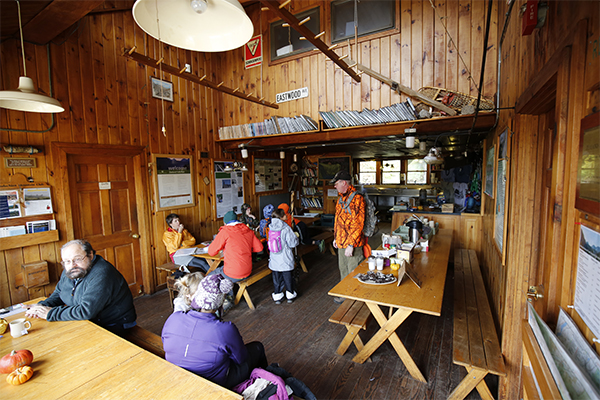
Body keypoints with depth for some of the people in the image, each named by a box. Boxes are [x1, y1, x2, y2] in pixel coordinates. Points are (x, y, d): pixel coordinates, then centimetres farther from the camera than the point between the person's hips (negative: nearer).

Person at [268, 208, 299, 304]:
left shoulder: (271, 228, -2)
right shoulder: (286, 228, -18)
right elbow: (293, 243, -16)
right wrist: (296, 238, 5)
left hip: (274, 260, 4)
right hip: (285, 260, -4)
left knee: (276, 278, 16)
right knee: (288, 276, 13)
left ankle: (277, 296, 25)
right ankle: (290, 295, 28)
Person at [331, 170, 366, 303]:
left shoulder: (357, 198, -17)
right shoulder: (340, 198, 11)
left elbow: (358, 224, -21)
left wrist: (351, 244, -23)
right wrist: (336, 238, 19)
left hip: (353, 243, -9)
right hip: (341, 242, 9)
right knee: (343, 270, 21)